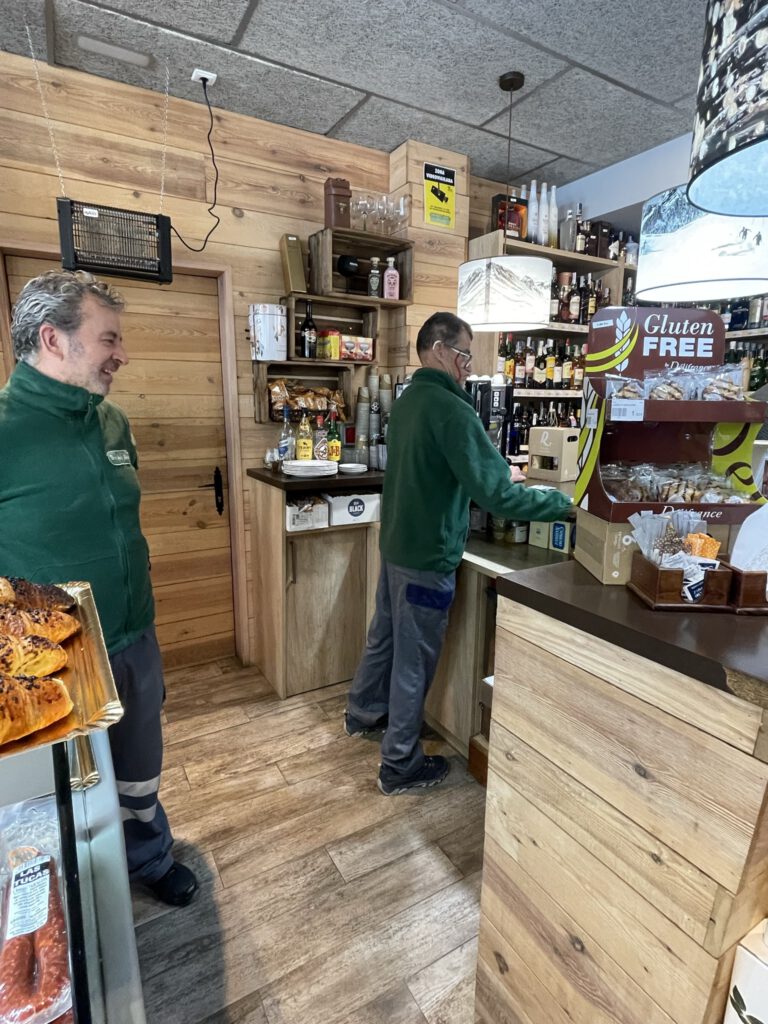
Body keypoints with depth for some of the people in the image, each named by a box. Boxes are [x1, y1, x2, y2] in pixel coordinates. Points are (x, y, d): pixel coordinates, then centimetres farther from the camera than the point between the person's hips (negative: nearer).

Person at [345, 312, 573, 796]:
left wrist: (498, 471, 16)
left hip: (397, 542, 9)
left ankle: (363, 714, 46)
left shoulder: (409, 399, 8)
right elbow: (494, 494, -26)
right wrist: (565, 503, -16)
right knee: (415, 659, 5)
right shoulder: (451, 408, -22)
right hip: (427, 556, -9)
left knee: (385, 635, 25)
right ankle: (400, 765, 24)